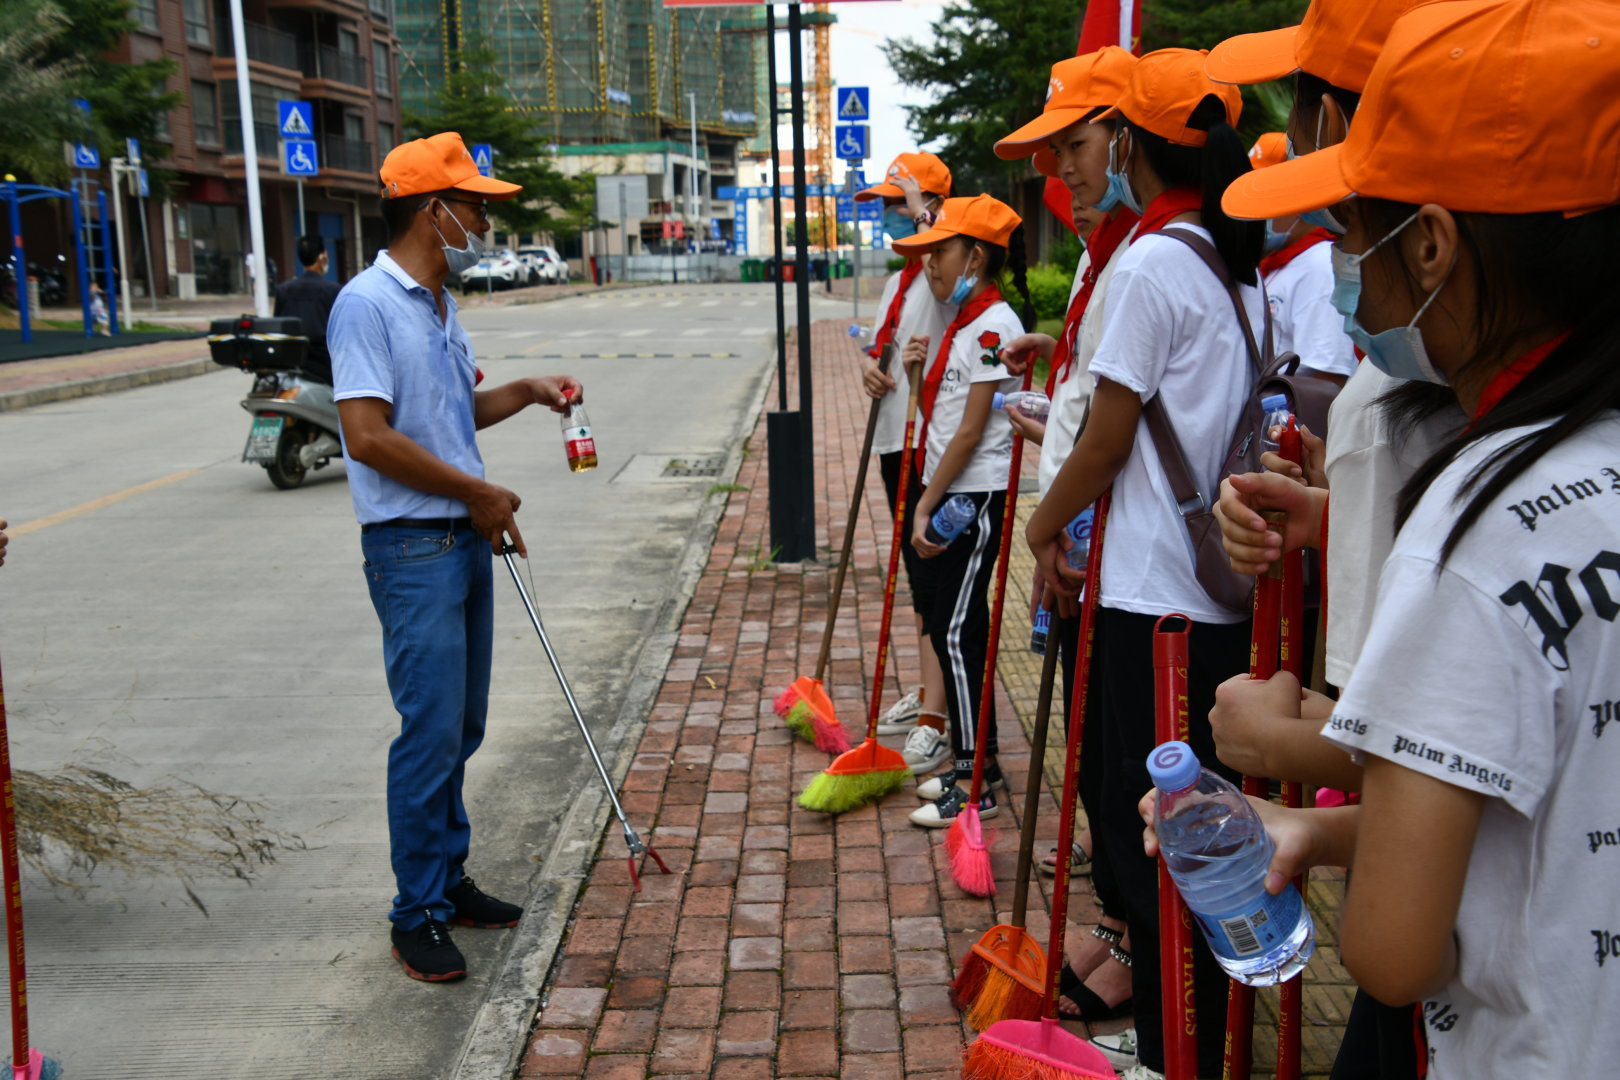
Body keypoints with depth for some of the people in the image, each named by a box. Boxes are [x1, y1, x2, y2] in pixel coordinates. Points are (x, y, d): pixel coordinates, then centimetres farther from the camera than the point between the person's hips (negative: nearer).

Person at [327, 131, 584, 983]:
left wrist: (524, 392, 12)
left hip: (465, 538, 9)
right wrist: (478, 492, -14)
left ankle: (448, 877, 28)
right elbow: (369, 437, -22)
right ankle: (417, 917, 8)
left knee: (460, 728, 15)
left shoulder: (439, 306, 15)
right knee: (431, 731, -5)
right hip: (411, 546, -9)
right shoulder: (368, 304, -14)